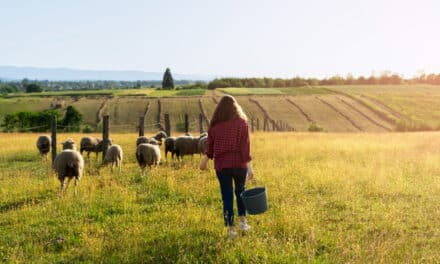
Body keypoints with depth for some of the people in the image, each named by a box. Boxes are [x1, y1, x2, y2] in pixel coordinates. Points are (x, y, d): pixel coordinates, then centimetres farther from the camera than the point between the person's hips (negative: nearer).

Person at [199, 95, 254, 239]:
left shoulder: (215, 125, -1)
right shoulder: (241, 123, -7)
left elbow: (210, 145, 8)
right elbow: (245, 146, -12)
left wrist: (205, 159, 26)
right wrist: (249, 166, -12)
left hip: (221, 165, 1)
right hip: (239, 164, -1)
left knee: (227, 196, 9)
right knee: (240, 191, 22)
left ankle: (231, 228, 9)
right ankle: (243, 220, 17)